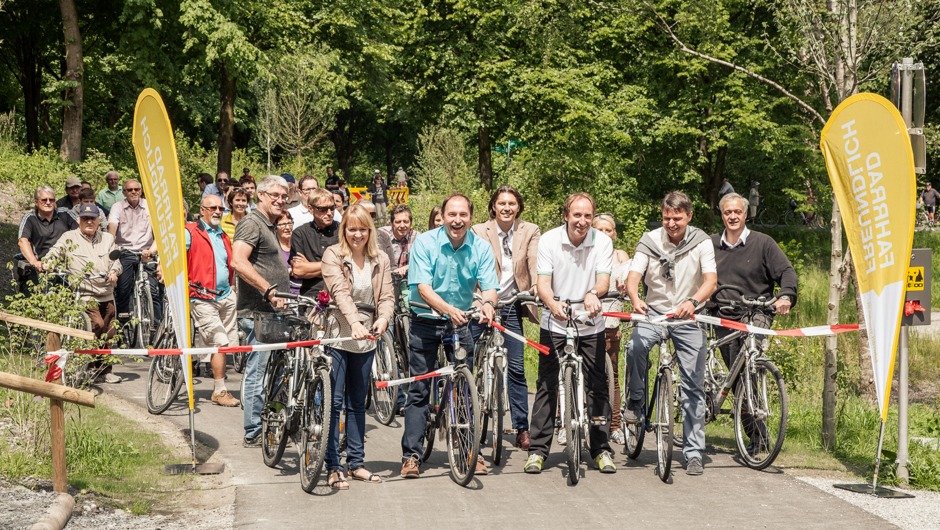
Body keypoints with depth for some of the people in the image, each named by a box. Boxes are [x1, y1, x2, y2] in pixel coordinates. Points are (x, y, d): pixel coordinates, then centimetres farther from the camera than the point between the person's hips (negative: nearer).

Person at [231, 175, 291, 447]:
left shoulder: (270, 226, 21)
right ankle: (254, 433, 0)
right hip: (257, 312, -10)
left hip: (272, 312, 10)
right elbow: (238, 262, -26)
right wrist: (269, 290, -28)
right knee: (259, 371, -6)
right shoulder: (252, 223, -11)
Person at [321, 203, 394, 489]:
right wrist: (354, 322, -36)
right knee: (334, 401, -5)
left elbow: (386, 296, -1)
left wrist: (382, 319, -23)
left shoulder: (380, 260, 7)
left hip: (366, 339, 5)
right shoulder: (333, 255, -6)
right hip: (337, 336, -4)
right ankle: (332, 466, -1)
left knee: (357, 402, 12)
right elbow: (340, 292, -20)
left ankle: (356, 462, 19)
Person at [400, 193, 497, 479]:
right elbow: (423, 287, -20)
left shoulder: (480, 247, -5)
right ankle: (411, 455, 4)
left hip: (461, 323, 2)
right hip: (426, 322, -2)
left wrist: (488, 303, -36)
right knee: (419, 390, -1)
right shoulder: (425, 242, -13)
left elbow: (489, 286, -11)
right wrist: (447, 309, -38)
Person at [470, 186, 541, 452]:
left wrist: (537, 286, -30)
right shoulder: (479, 231, -2)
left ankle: (522, 429, 10)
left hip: (512, 305, 1)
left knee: (516, 368, 3)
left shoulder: (530, 232, 3)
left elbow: (535, 261, -11)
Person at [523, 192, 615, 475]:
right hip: (554, 324, -1)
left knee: (597, 387, 2)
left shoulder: (602, 242, -6)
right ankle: (538, 450, 7)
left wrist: (593, 293, -39)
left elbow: (603, 279, -15)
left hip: (591, 326, 1)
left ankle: (602, 449, 13)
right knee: (547, 387, 0)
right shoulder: (548, 240, -8)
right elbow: (543, 282, -14)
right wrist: (553, 303, -36)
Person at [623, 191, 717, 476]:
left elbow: (711, 280, -16)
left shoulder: (701, 242, -5)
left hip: (687, 318, 0)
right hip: (654, 313, 0)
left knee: (693, 386, -2)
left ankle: (694, 453, 6)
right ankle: (635, 402, -8)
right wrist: (636, 300, -35)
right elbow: (632, 277, -12)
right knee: (635, 346, -33)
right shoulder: (650, 241, -4)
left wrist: (692, 301, -37)